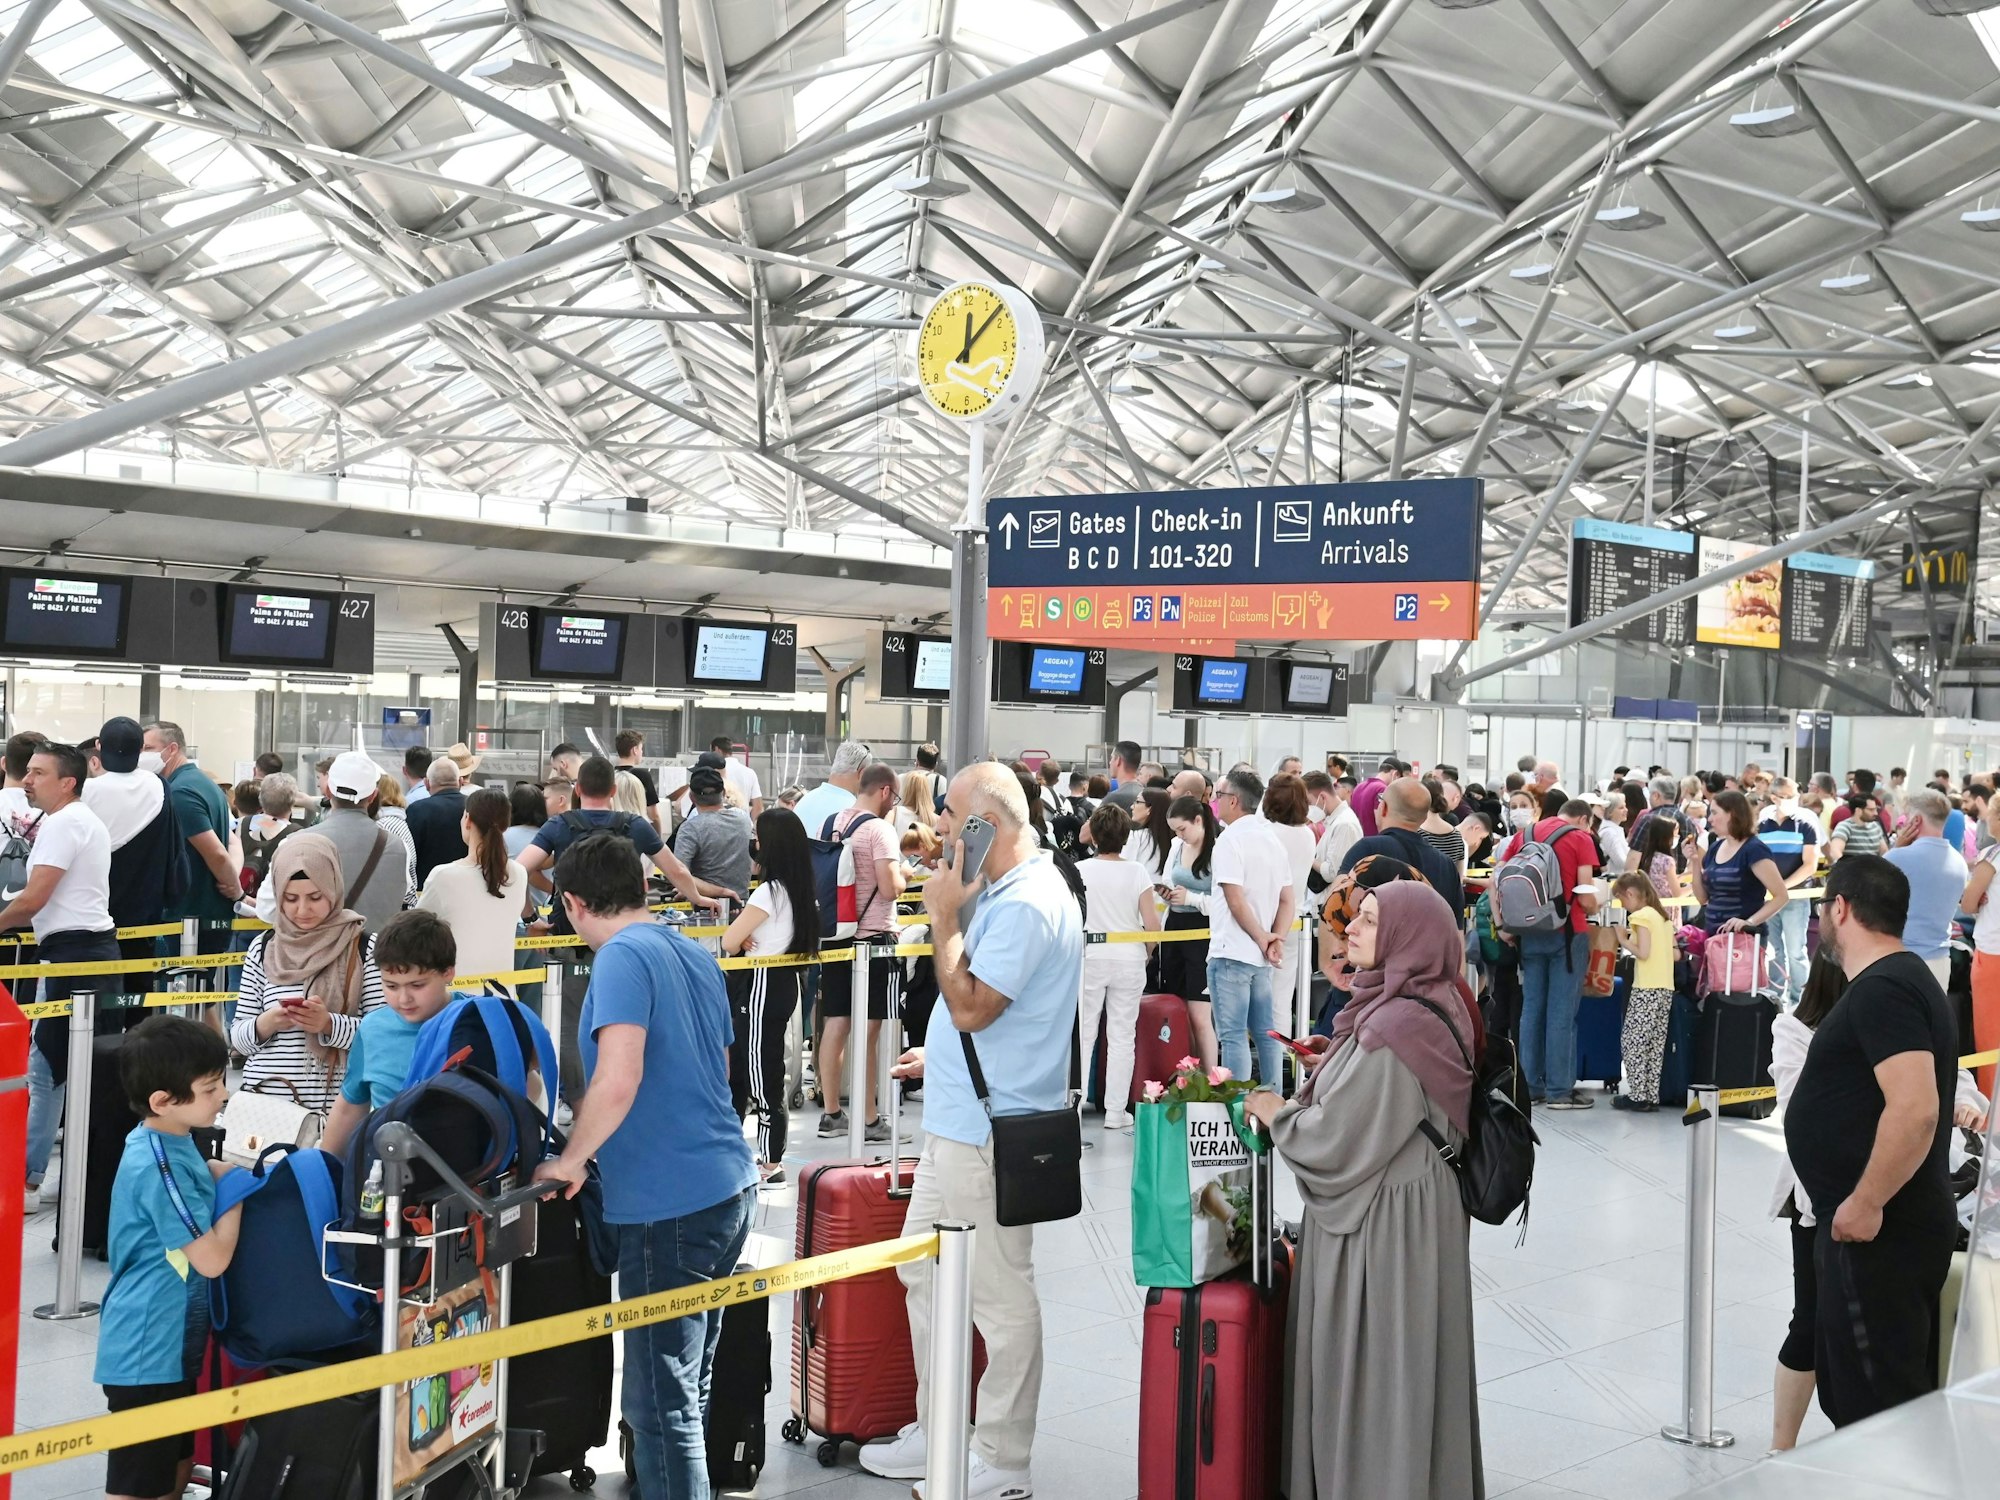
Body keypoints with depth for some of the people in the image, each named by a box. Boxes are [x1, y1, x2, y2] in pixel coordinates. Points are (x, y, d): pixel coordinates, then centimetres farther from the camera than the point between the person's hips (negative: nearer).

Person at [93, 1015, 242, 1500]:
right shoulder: (159, 1167, -26)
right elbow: (212, 1259, -24)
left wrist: (222, 1171, 4)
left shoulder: (170, 1144, 3)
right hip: (148, 1351, -10)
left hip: (173, 1342, 10)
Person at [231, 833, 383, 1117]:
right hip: (263, 1102, 2)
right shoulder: (262, 947, 6)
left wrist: (330, 1024, -19)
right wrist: (266, 1023, -11)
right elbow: (237, 1037, 9)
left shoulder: (364, 947, -2)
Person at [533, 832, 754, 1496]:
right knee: (689, 1386, 21)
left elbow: (619, 1080, -25)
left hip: (671, 1204, -9)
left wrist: (572, 1158, -10)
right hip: (729, 1188, 9)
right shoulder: (696, 955, 13)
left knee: (662, 1402, 0)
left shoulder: (623, 958, -13)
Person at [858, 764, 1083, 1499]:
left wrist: (944, 917, -17)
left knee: (999, 1297, 1)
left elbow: (970, 1006, -25)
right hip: (958, 1120, 11)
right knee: (922, 1273, 19)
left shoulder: (1027, 906, -20)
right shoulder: (1007, 890, 13)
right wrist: (943, 1055, 21)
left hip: (988, 1133, -11)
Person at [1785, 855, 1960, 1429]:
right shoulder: (1902, 977, 15)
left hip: (1879, 1231, -11)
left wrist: (1865, 1204, -23)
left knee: (1876, 1401, -2)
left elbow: (1915, 1108, -29)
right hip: (1882, 1227, 11)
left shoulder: (1882, 989, -18)